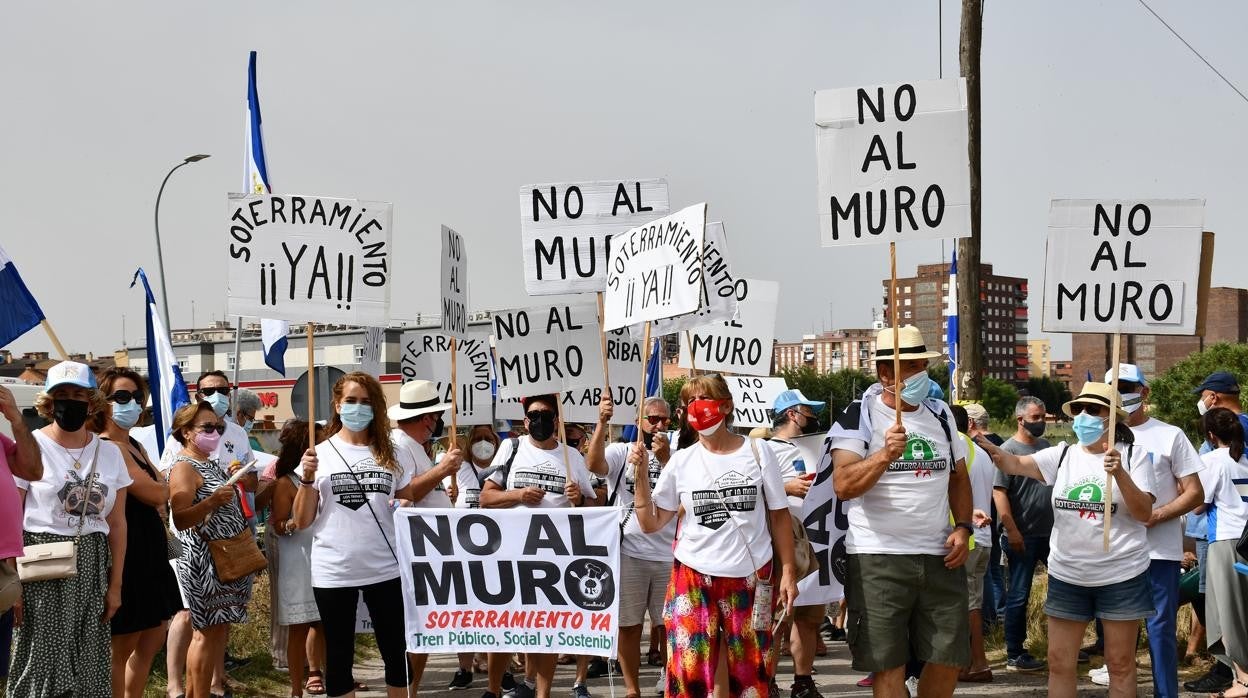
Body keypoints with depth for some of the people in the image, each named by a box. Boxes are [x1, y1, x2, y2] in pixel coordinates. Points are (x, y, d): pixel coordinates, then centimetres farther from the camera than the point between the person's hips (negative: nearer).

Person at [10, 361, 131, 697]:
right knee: (42, 664, -2)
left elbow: (116, 524, 10)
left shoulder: (110, 453, 7)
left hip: (92, 568, 4)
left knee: (89, 665, 6)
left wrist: (115, 585, 8)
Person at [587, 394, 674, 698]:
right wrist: (602, 422, -30)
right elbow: (594, 464, -18)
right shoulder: (620, 452, 2)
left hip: (669, 555, 1)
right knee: (629, 625, 6)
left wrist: (665, 458, -24)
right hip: (629, 553, -1)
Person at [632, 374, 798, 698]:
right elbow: (651, 523, 3)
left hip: (752, 578, 0)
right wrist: (640, 476, -8)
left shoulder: (757, 452, 0)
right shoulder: (682, 460, 2)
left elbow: (779, 515, 4)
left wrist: (788, 571, -1)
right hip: (693, 579, 1)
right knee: (688, 672, -2)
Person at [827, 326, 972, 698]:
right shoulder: (857, 416, -5)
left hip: (941, 556, 5)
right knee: (888, 664, -1)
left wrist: (963, 527, 5)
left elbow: (959, 477, 20)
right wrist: (885, 454, -27)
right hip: (878, 559, -5)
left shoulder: (940, 414, 13)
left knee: (949, 659, 8)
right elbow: (843, 486, -15)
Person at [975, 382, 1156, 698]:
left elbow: (1144, 513, -10)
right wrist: (989, 447, -31)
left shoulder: (1134, 456, -3)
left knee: (1120, 663, 7)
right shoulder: (1062, 455, 5)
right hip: (1066, 576, 3)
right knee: (1059, 662, 7)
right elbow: (1016, 464, -10)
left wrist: (1119, 473, -24)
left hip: (1121, 576, -3)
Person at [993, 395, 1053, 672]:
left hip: (1050, 532, 7)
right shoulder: (1009, 450, -10)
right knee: (1019, 595, 0)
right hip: (1023, 536, -7)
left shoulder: (1046, 447, 11)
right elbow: (999, 492, -16)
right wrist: (1012, 531, -20)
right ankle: (1015, 655, 8)